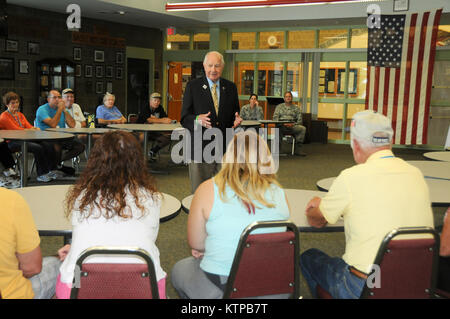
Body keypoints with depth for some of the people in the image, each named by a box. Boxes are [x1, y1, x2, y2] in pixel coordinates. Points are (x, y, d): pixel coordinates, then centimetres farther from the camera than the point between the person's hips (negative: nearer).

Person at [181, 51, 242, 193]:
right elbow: (184, 118, -2)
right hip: (200, 148, -3)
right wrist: (197, 119, -24)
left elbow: (234, 113, 15)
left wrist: (236, 120, -9)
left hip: (225, 149, 3)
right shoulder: (192, 86, 0)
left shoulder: (231, 87, 10)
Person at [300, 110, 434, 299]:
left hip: (365, 288, -6)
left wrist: (313, 207, 25)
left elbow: (317, 221, 0)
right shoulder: (416, 174, 2)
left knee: (308, 257, 17)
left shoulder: (352, 177, -15)